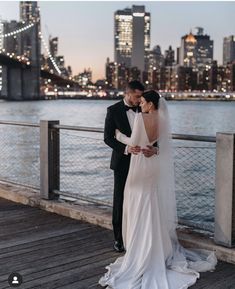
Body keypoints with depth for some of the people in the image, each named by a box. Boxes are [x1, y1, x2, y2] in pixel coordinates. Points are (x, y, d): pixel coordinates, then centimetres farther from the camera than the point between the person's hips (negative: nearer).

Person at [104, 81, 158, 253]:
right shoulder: (113, 110, -6)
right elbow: (108, 138, -9)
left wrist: (154, 148, -23)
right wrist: (126, 148, -25)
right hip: (123, 162, -2)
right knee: (120, 200, 5)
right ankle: (119, 238, 17)